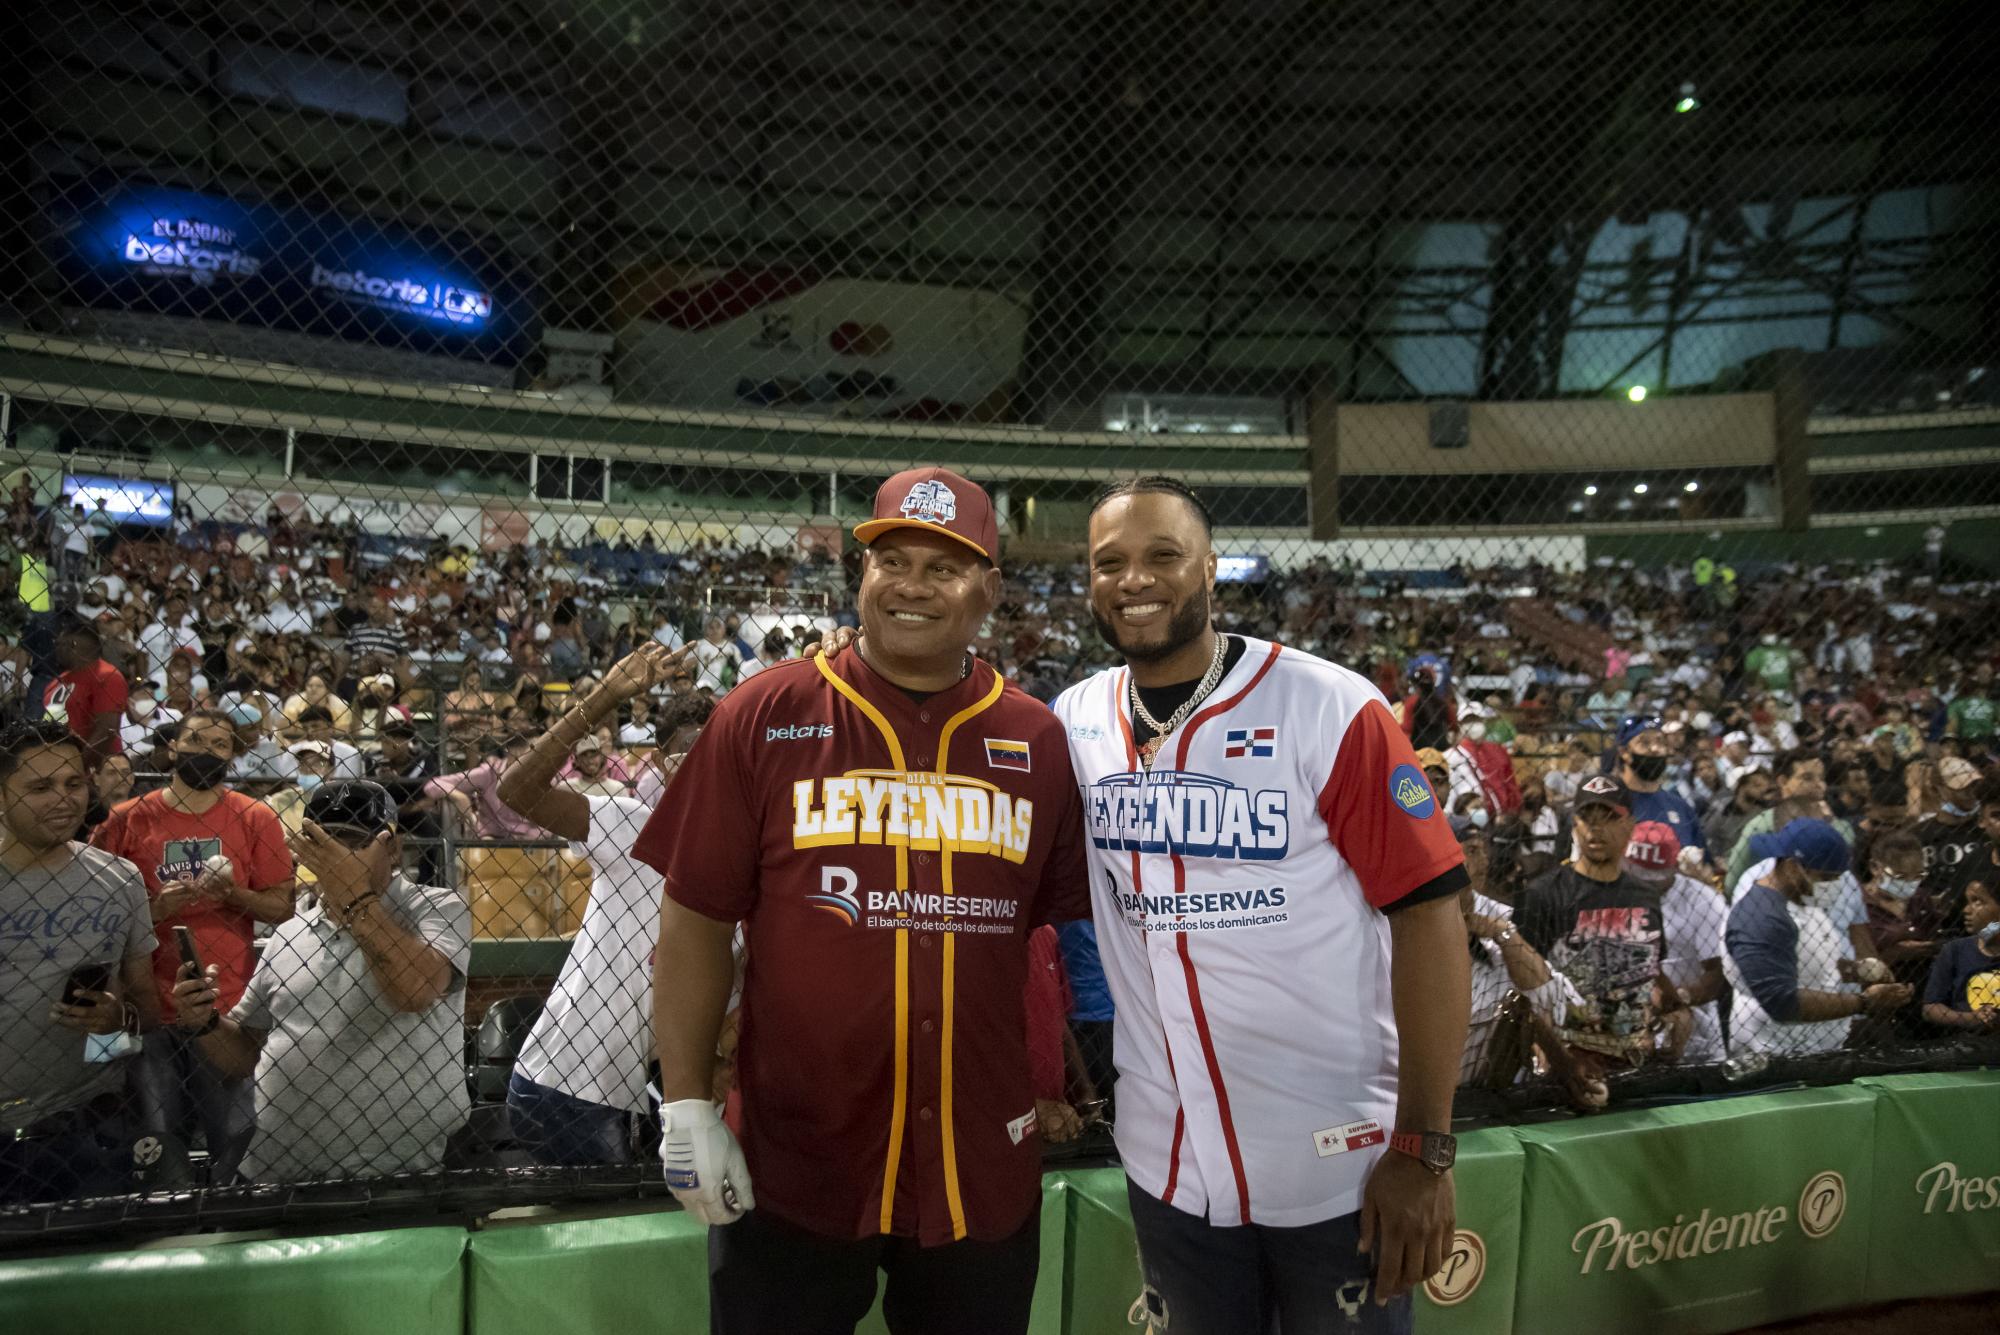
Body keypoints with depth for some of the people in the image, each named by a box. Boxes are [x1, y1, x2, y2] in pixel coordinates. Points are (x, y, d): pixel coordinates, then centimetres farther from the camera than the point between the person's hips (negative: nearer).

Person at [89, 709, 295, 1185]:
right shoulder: (127, 820, 3)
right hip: (150, 1005, 1)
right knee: (159, 1132, 3)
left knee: (236, 1134, -3)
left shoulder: (256, 819, 3)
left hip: (231, 1006, 0)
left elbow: (281, 905, 4)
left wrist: (233, 894, -15)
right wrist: (153, 908, -11)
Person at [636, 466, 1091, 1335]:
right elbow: (697, 924, -4)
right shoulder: (763, 718, -6)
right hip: (789, 1165, -2)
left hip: (986, 1165, 2)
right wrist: (686, 1106, -7)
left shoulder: (1036, 741, -1)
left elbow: (1069, 929, 6)